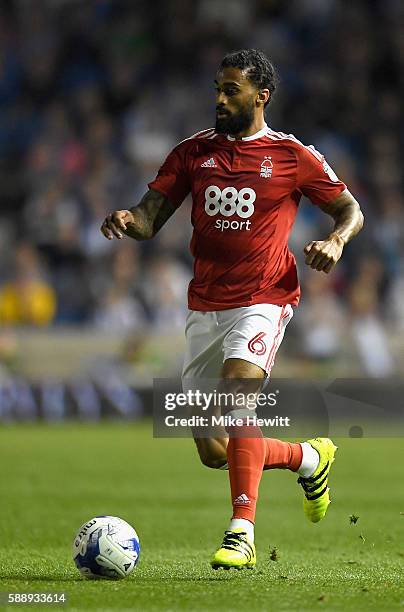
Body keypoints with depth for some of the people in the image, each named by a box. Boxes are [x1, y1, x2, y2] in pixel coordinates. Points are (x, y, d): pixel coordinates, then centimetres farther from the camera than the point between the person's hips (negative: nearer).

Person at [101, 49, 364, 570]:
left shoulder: (293, 156, 1)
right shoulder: (193, 152, 9)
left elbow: (350, 209, 9)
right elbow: (151, 218, 6)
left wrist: (335, 241, -13)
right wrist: (128, 220, -17)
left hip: (263, 299, -5)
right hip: (204, 306, 5)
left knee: (237, 394, -31)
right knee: (213, 452, 5)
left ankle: (242, 533, -30)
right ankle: (308, 458, 33)